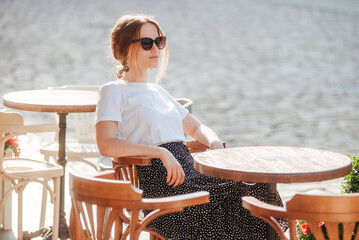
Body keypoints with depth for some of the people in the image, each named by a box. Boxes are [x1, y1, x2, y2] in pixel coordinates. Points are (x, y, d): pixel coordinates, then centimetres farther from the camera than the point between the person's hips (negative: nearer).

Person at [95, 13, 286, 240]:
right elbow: (106, 145, -11)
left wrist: (216, 144, 9)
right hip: (155, 177, -7)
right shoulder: (113, 91, 4)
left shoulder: (158, 92, 27)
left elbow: (196, 127, 33)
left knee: (259, 189, -17)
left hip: (187, 167, 7)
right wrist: (161, 152, -19)